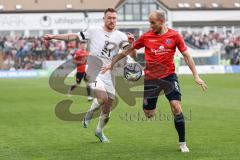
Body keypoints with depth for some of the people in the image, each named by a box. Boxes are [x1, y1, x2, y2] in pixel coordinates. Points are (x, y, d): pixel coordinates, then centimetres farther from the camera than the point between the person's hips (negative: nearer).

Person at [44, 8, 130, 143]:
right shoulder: (94, 31, 3)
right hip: (95, 71, -2)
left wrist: (131, 43, -27)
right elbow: (74, 36, 9)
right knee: (103, 97, -29)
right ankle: (89, 114, 3)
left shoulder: (120, 36, 4)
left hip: (109, 74, 2)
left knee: (106, 113, 6)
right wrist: (53, 36, 8)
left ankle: (100, 131, 34)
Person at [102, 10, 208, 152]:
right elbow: (128, 50, 11)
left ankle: (182, 143, -6)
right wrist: (112, 63, 15)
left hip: (169, 76, -2)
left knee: (176, 107, -15)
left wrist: (196, 76, -6)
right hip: (151, 78, 2)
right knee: (148, 114, 1)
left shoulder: (174, 35, -3)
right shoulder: (146, 36, 1)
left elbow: (186, 55, -1)